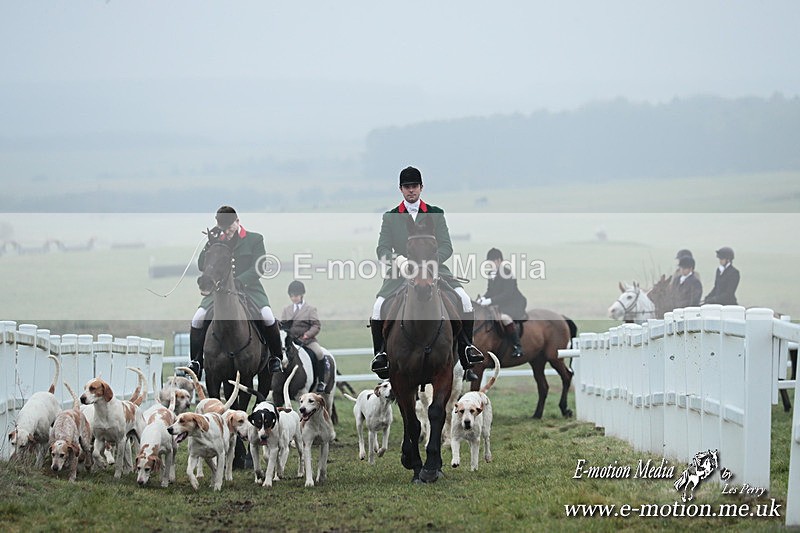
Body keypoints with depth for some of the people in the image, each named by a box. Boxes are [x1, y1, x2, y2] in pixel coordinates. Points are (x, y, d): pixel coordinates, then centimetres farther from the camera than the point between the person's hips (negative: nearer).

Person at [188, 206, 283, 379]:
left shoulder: (254, 239, 4)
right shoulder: (216, 240, 12)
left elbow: (258, 268, -6)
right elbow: (201, 266, 4)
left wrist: (239, 280, -21)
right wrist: (210, 243, -10)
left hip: (248, 287, -2)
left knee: (267, 317, -27)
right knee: (197, 320, -17)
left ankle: (275, 357, -5)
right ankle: (196, 362, 0)